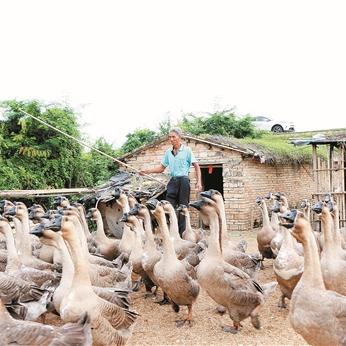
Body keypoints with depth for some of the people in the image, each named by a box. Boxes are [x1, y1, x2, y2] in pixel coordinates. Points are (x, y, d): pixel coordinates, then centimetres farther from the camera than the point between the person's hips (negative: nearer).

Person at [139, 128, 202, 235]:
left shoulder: (187, 150, 0)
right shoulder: (168, 152, 12)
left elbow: (196, 166, -1)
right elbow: (161, 168, 16)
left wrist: (199, 182, -10)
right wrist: (147, 171, 5)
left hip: (183, 181, -4)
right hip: (172, 181, 4)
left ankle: (182, 233, 5)